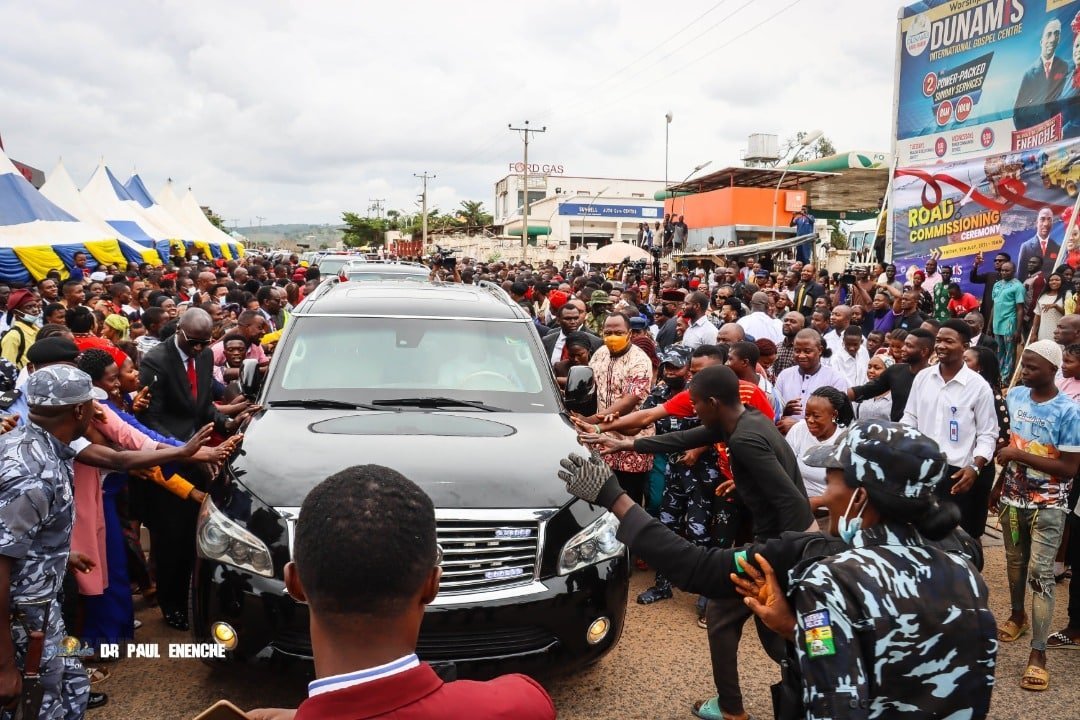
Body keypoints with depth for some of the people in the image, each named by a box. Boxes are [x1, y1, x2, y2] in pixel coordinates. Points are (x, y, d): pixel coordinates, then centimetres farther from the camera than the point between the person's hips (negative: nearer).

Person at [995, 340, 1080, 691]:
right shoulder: (1015, 395, -1)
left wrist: (1019, 455, -20)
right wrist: (1000, 476, 8)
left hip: (1047, 506, -5)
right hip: (1013, 497, 5)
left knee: (1040, 574, -7)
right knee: (1015, 562, 20)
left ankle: (1038, 653, -3)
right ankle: (1017, 616, 42)